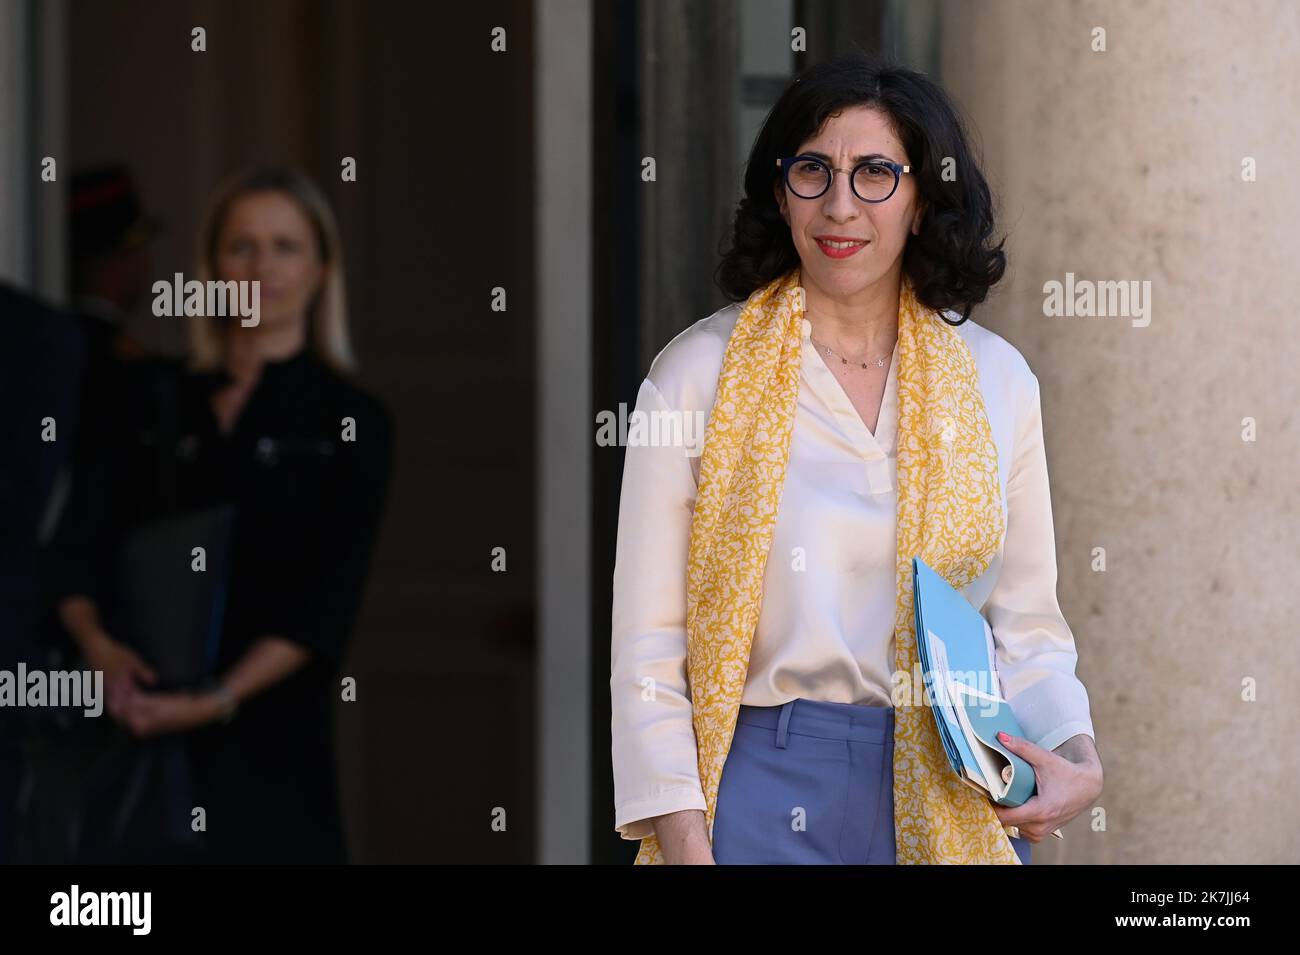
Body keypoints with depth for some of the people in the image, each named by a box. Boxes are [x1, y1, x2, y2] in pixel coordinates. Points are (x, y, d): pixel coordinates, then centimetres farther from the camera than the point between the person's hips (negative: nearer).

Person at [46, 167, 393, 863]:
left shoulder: (350, 421, 5)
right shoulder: (155, 400, 15)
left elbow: (326, 603, -4)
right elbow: (82, 547, 8)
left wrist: (221, 698, -17)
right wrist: (95, 641, -13)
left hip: (268, 735, -2)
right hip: (139, 727, 2)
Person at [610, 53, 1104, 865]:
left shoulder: (997, 381, 5)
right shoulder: (697, 375, -3)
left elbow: (1026, 624, 9)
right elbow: (647, 646, -5)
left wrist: (1076, 759, -9)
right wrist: (686, 844, -14)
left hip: (956, 803, 3)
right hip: (763, 795, -2)